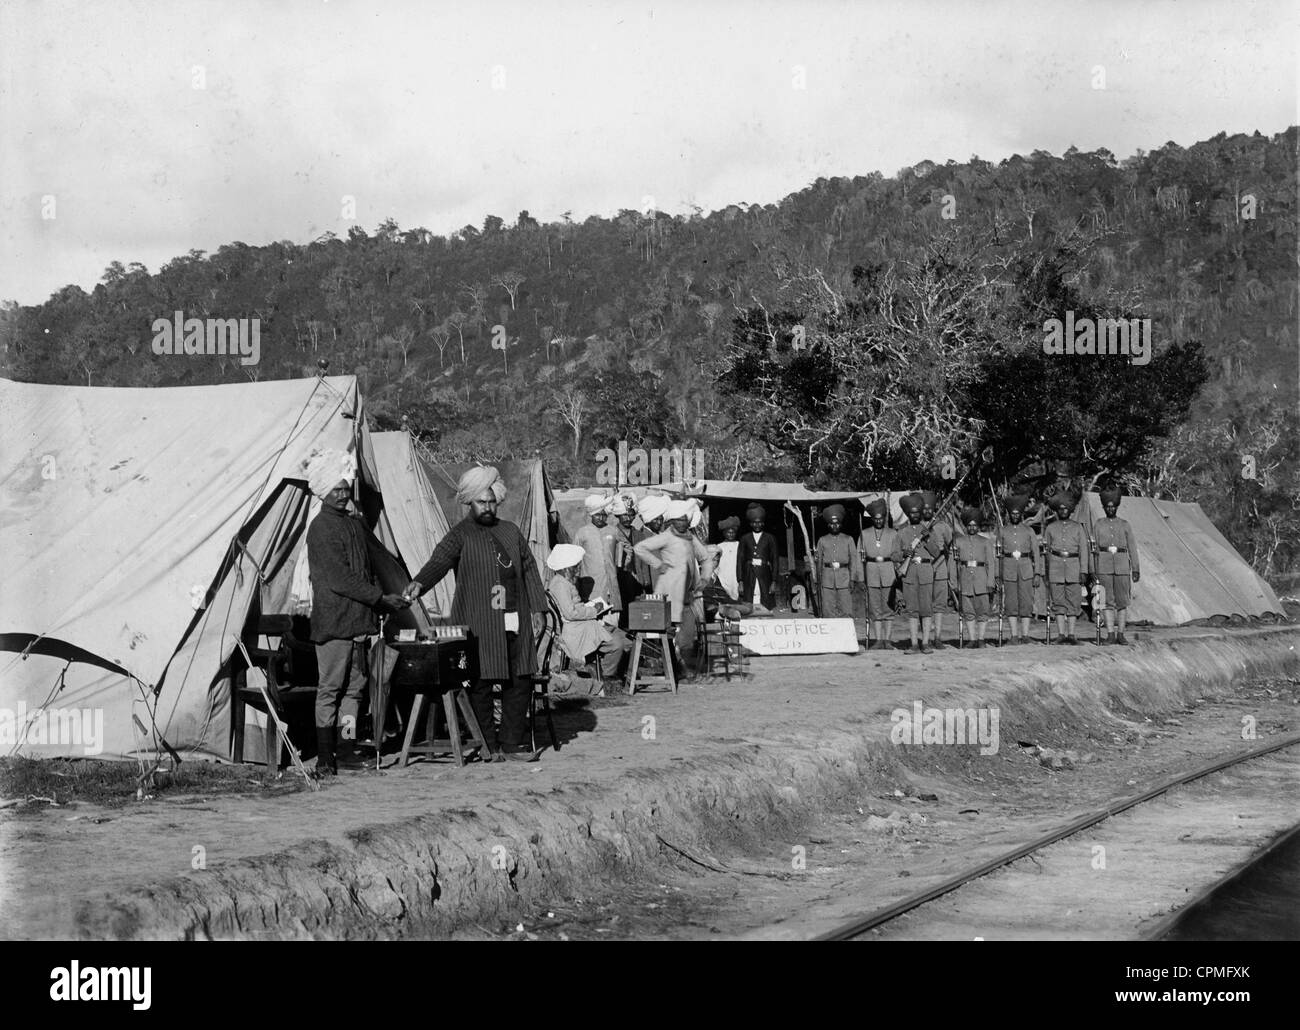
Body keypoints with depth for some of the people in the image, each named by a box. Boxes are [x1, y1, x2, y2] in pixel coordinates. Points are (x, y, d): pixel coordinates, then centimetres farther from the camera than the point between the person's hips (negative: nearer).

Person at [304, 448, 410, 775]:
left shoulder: (355, 525, 16)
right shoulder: (321, 528, -10)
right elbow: (338, 580, -15)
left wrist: (401, 590, 13)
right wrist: (380, 598, -14)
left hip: (356, 620, 8)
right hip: (332, 621, -8)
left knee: (353, 686, 8)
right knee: (329, 688, -5)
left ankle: (346, 751, 12)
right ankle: (325, 757, -2)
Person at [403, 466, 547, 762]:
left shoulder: (510, 531, 18)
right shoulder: (460, 535, 1)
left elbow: (529, 570, 20)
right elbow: (439, 560, -16)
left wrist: (537, 609, 12)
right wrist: (419, 583, -36)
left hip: (516, 623, 5)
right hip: (478, 625, -5)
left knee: (519, 683, 4)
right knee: (480, 685, -5)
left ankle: (510, 746, 12)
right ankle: (488, 747, 3)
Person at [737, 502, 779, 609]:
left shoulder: (770, 539, 9)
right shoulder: (745, 539, 11)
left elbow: (774, 560, 7)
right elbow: (740, 560, 9)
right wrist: (740, 582, 1)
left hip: (764, 577, -1)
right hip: (749, 576, 1)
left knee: (765, 608, -10)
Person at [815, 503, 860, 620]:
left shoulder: (848, 539, 9)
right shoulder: (823, 541, 11)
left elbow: (853, 559, 7)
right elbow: (819, 561, 14)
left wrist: (852, 580, -1)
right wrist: (818, 581, 12)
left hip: (844, 577, -1)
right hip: (827, 579, 1)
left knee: (846, 611, -4)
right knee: (828, 611, -2)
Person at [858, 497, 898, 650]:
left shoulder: (893, 534, 8)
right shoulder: (864, 534, 10)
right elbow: (860, 555, 9)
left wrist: (898, 574, 1)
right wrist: (860, 576, 0)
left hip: (888, 570, -1)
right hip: (871, 572, 1)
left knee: (888, 608, -1)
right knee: (875, 609, 1)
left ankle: (887, 640, 2)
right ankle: (878, 640, 3)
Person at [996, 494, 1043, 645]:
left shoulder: (1029, 531, 7)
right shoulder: (1003, 531, 9)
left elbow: (1036, 553, 5)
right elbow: (999, 554, 11)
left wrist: (1038, 574, -2)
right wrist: (998, 575, 6)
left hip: (1026, 569, -1)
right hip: (1009, 569, 1)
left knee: (1026, 602, -4)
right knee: (1011, 603, 0)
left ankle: (1025, 634, 1)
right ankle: (1014, 635, 4)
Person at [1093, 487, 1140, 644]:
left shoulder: (1125, 525, 9)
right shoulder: (1098, 525, 9)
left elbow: (1132, 547, 8)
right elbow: (1094, 548, 8)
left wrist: (1136, 569, 2)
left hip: (1122, 566, 1)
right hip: (1104, 566, -1)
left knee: (1122, 601, 1)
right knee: (1108, 602, -3)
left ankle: (1121, 635, 6)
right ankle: (1110, 635, -2)